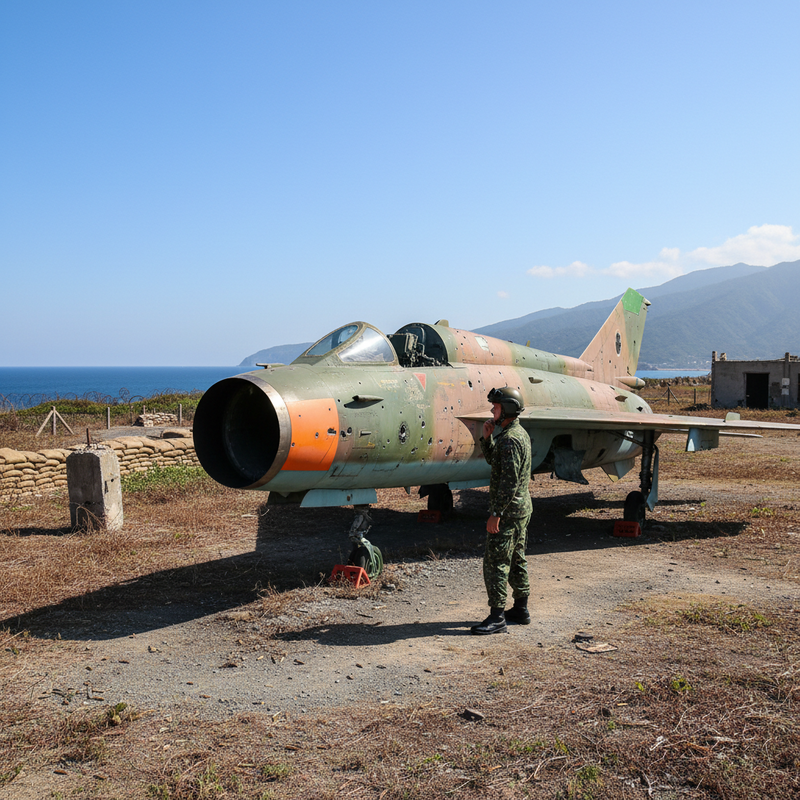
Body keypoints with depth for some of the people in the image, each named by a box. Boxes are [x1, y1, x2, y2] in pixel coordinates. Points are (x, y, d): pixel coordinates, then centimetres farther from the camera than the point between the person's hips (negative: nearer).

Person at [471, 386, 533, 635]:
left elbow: (509, 482, -24)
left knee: (495, 562, -7)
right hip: (522, 508, 11)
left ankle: (497, 617, -5)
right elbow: (493, 460, 23)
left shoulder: (510, 439, -20)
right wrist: (487, 438, 7)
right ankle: (521, 610, 26)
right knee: (516, 559, 17)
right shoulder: (519, 433, 13)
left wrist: (495, 514, -23)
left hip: (509, 510, -11)